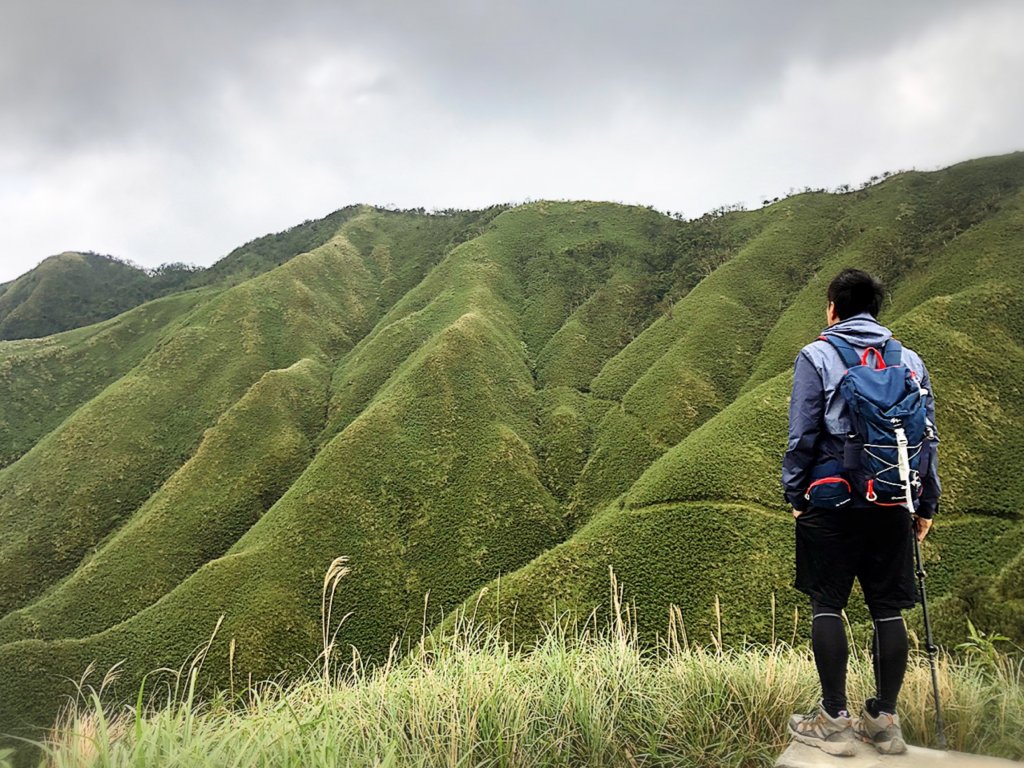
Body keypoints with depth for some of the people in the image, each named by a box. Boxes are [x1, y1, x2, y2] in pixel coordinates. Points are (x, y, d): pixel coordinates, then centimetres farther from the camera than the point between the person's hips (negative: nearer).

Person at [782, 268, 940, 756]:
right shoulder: (910, 361, 10)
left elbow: (802, 435, -7)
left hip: (832, 502, -4)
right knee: (888, 610, 10)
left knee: (827, 606, 4)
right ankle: (884, 720, 19)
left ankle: (834, 720, 9)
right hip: (894, 506, 4)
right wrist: (927, 505, 14)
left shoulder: (817, 356, -3)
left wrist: (795, 493, 3)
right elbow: (928, 437, 9)